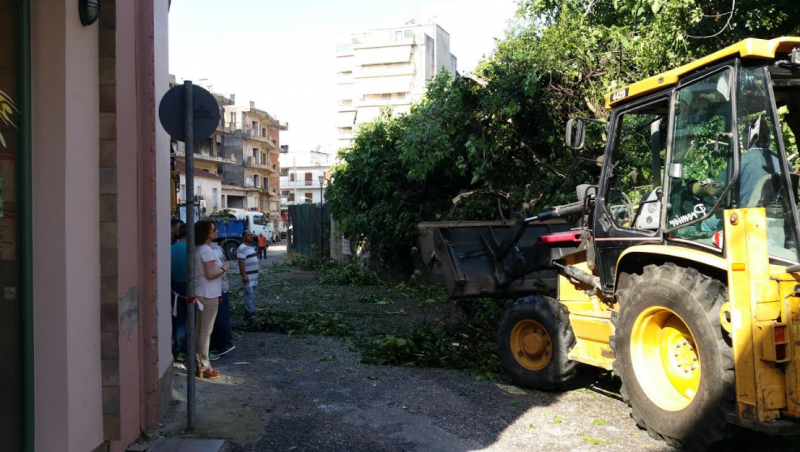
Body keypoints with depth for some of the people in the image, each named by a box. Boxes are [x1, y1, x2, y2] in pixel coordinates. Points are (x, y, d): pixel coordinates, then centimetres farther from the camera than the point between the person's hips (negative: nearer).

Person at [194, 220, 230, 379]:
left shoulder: (198, 249, 12)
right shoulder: (207, 250, -17)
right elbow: (210, 275, -21)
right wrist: (224, 268, -8)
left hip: (200, 294, 10)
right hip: (208, 295, -10)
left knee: (200, 330, 14)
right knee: (206, 331, -3)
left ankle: (198, 363, 22)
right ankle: (204, 367, 3)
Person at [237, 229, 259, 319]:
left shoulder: (250, 247, 16)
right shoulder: (242, 248, -15)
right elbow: (241, 263, -21)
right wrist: (244, 275, -27)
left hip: (253, 276, 10)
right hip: (248, 277, -10)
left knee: (252, 295, 13)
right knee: (250, 295, -12)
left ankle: (249, 313, 20)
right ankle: (251, 313, -13)